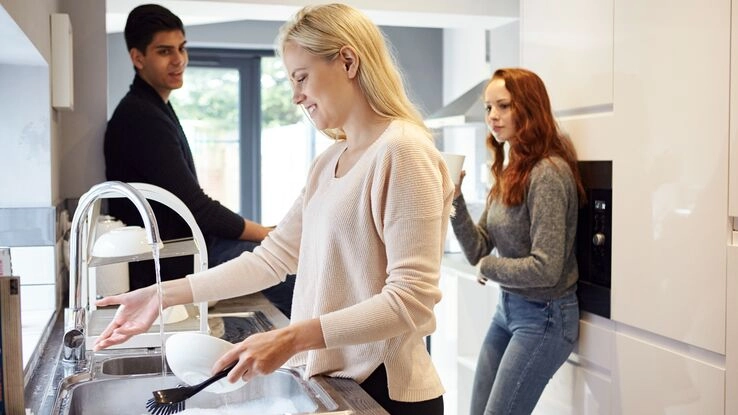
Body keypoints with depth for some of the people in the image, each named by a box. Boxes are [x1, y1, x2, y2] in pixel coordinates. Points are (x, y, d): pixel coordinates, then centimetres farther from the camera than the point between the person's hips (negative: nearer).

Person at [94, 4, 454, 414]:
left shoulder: (403, 151, -16)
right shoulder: (327, 162, 10)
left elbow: (411, 300, -21)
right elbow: (272, 258, 7)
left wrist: (294, 338, -28)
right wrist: (165, 295, 1)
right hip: (335, 380, 7)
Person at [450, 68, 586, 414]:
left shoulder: (547, 173, -21)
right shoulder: (507, 172, 6)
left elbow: (546, 268, -26)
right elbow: (477, 251, 5)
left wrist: (489, 267, -10)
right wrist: (455, 199, -9)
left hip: (544, 316, -8)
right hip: (507, 308, 8)